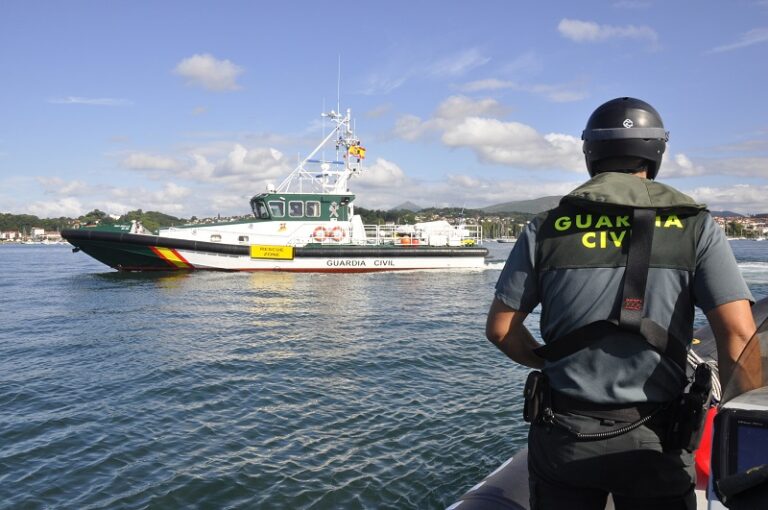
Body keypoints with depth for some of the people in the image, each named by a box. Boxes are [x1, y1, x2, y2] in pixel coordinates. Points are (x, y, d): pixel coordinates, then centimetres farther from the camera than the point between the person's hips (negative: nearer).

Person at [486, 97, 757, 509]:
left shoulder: (546, 229, -3)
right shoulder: (694, 227, -5)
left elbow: (500, 328, 0)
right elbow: (739, 336, -13)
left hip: (564, 438, 1)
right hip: (654, 443, 0)